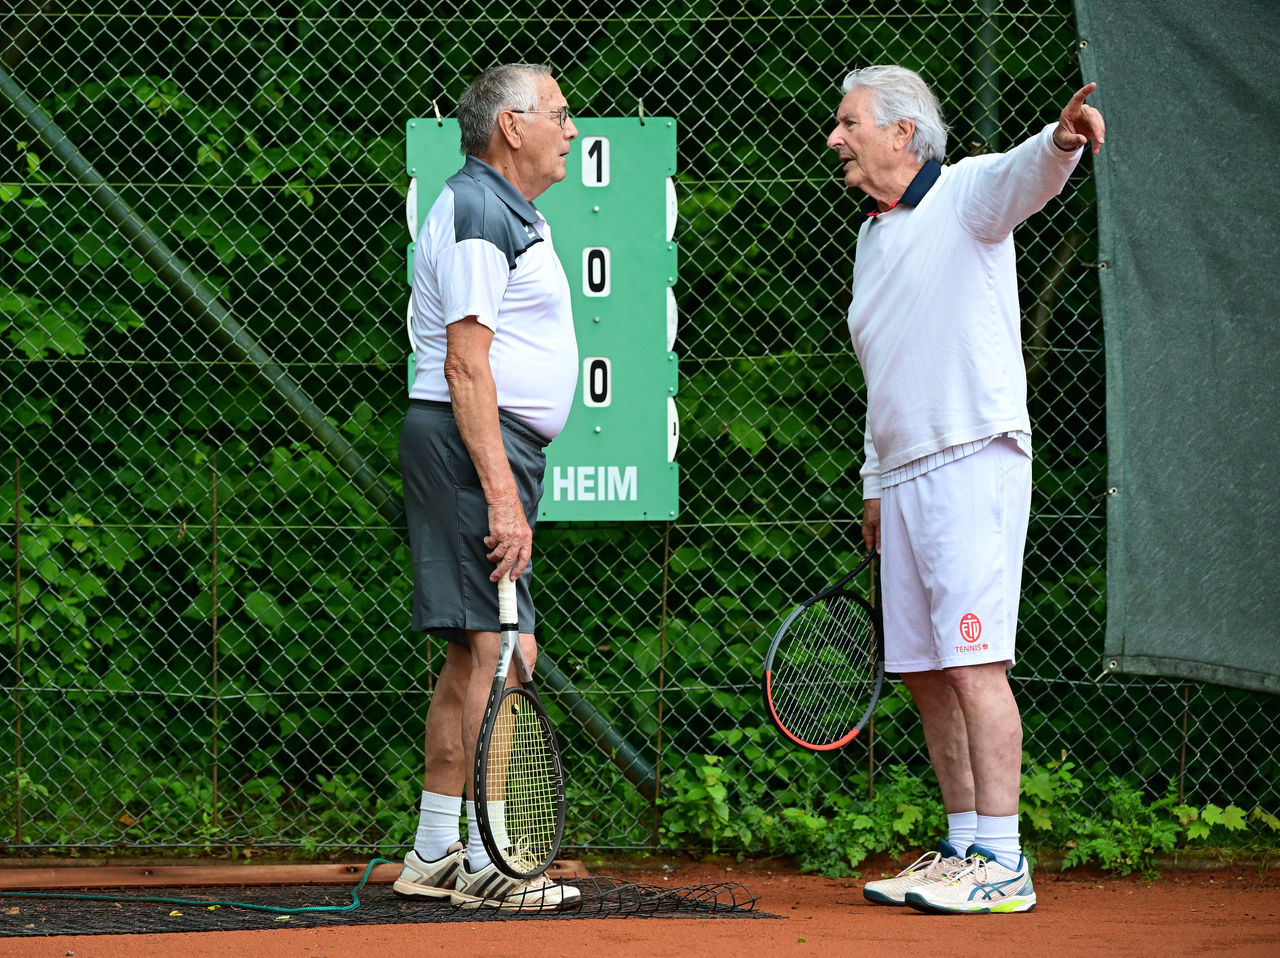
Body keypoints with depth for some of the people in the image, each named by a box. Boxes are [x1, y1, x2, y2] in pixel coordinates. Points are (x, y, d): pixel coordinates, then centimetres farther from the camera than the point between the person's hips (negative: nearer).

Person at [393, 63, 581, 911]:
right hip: (473, 440, -11)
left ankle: (434, 855, 14)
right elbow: (466, 367, -20)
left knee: (473, 653, 11)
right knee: (502, 648, -13)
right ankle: (490, 862, -14)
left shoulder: (508, 214, 21)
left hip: (493, 447, 11)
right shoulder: (479, 213, -13)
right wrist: (501, 492, -25)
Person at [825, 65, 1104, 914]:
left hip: (972, 462, -8)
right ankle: (963, 850, 12)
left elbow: (1025, 176, -28)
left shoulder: (967, 193, -3)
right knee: (925, 673, 7)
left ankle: (1001, 862, -13)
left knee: (974, 662, -12)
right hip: (904, 478, 8)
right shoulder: (873, 236, 20)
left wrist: (1061, 142, -50)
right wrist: (876, 482, 23)